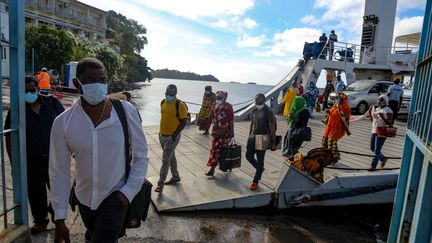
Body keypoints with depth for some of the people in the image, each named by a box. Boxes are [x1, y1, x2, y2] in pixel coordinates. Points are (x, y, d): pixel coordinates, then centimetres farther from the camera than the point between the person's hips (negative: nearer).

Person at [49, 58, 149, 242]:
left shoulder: (126, 112, -19)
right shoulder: (62, 122, -15)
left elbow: (141, 155, -9)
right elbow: (59, 171, -7)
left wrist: (128, 192, -14)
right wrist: (59, 219, -3)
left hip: (116, 196, -3)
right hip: (84, 199, 3)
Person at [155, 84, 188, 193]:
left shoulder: (180, 105, -15)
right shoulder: (163, 102, 6)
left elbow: (184, 122, -13)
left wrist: (176, 133, -21)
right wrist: (161, 131, 17)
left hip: (172, 136, -7)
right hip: (162, 135, 7)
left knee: (166, 160, -5)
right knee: (171, 157, 19)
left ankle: (160, 183, 3)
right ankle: (175, 177, 35)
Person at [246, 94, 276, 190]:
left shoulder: (268, 112, -14)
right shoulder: (255, 109, 6)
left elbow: (272, 129, -15)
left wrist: (273, 143, -15)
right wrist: (249, 136, 18)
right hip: (252, 138, 7)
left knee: (259, 161, 3)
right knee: (248, 156, 13)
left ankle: (255, 182, 15)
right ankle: (260, 168, 38)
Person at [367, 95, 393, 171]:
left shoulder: (388, 110, -11)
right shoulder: (377, 109, 12)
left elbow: (390, 123, -17)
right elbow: (372, 120, 18)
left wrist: (382, 117, -31)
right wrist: (370, 113, 4)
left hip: (382, 132, -8)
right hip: (374, 131, 8)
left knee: (377, 150, -3)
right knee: (372, 148, 14)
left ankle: (373, 166, 11)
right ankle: (383, 159, 35)